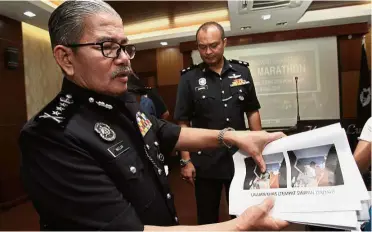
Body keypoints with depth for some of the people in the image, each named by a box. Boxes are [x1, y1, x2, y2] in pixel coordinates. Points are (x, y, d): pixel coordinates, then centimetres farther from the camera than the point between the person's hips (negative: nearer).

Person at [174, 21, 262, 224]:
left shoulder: (242, 72, 0)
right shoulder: (189, 78, -7)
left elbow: (253, 112, 7)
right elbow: (183, 123, -6)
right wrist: (185, 160, -9)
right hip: (205, 162, -2)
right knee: (207, 217, 16)